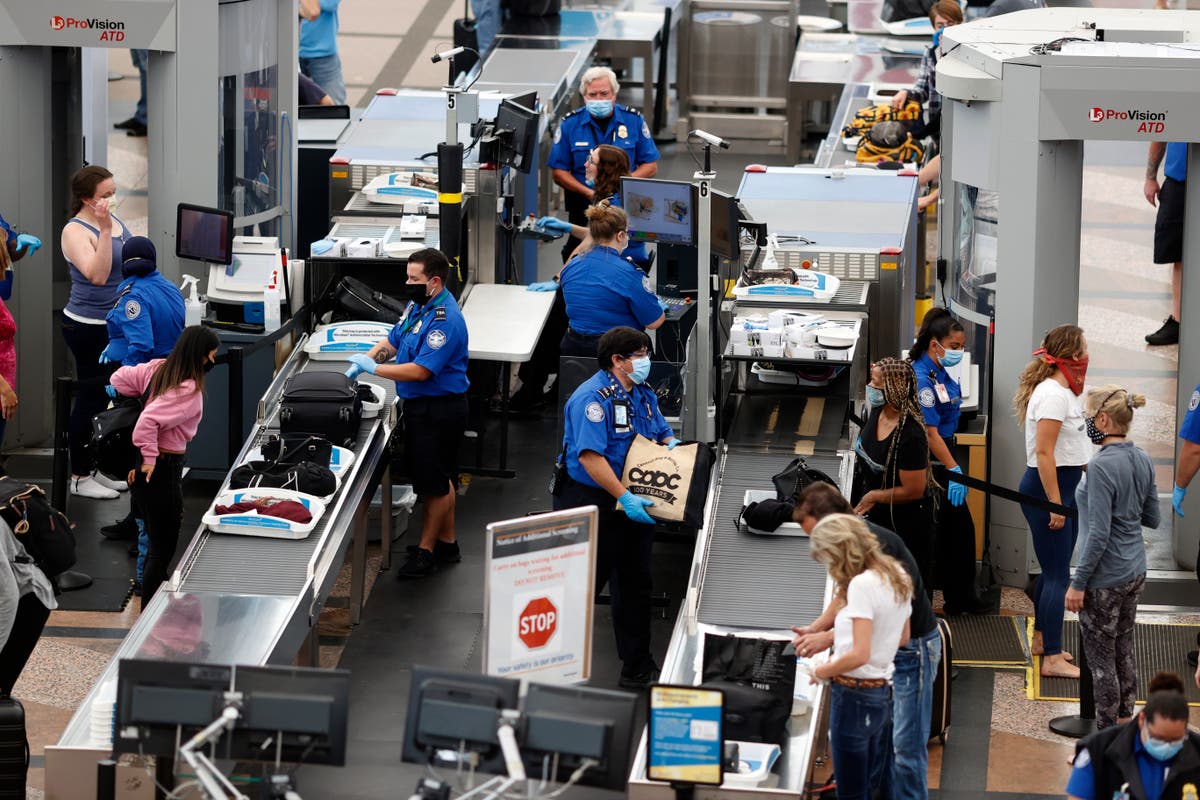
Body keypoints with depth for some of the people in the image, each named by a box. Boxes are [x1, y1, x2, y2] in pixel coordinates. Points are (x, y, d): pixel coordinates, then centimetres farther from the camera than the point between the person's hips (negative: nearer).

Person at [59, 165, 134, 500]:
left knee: (105, 396, 15)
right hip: (89, 328, -8)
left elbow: (130, 260, 19)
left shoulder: (113, 219, 6)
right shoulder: (76, 231, -19)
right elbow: (97, 275, -33)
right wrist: (104, 230, -37)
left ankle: (95, 465, 26)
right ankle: (80, 476, 9)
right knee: (92, 397, -1)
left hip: (117, 324, 8)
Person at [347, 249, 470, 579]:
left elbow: (420, 370, -25)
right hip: (420, 406, 10)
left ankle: (425, 551, 8)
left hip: (438, 411, -10)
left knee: (435, 483, 0)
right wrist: (366, 359, 0)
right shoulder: (418, 305, 8)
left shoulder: (445, 320, -23)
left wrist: (374, 368, -18)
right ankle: (446, 544, 29)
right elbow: (392, 341, 18)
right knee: (440, 480, 19)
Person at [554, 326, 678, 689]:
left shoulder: (642, 394, 10)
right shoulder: (593, 398, -19)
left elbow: (663, 434, 22)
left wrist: (672, 445, -3)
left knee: (635, 584, 14)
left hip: (632, 504, 9)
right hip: (592, 504, -9)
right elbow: (590, 455, -27)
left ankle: (637, 667, 24)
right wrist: (624, 497, -31)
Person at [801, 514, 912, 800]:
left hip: (855, 694, -9)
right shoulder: (896, 577, 8)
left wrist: (820, 672, -9)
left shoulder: (861, 584, -20)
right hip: (884, 693, 9)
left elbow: (859, 655, -24)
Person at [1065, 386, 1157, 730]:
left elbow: (1099, 535, -23)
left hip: (1104, 578, -8)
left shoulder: (1101, 466, -22)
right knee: (1124, 652, 18)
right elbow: (1152, 518, 12)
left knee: (1101, 662, 3)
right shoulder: (1142, 460, 3)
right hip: (1135, 572, 8)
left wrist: (1078, 583, -16)